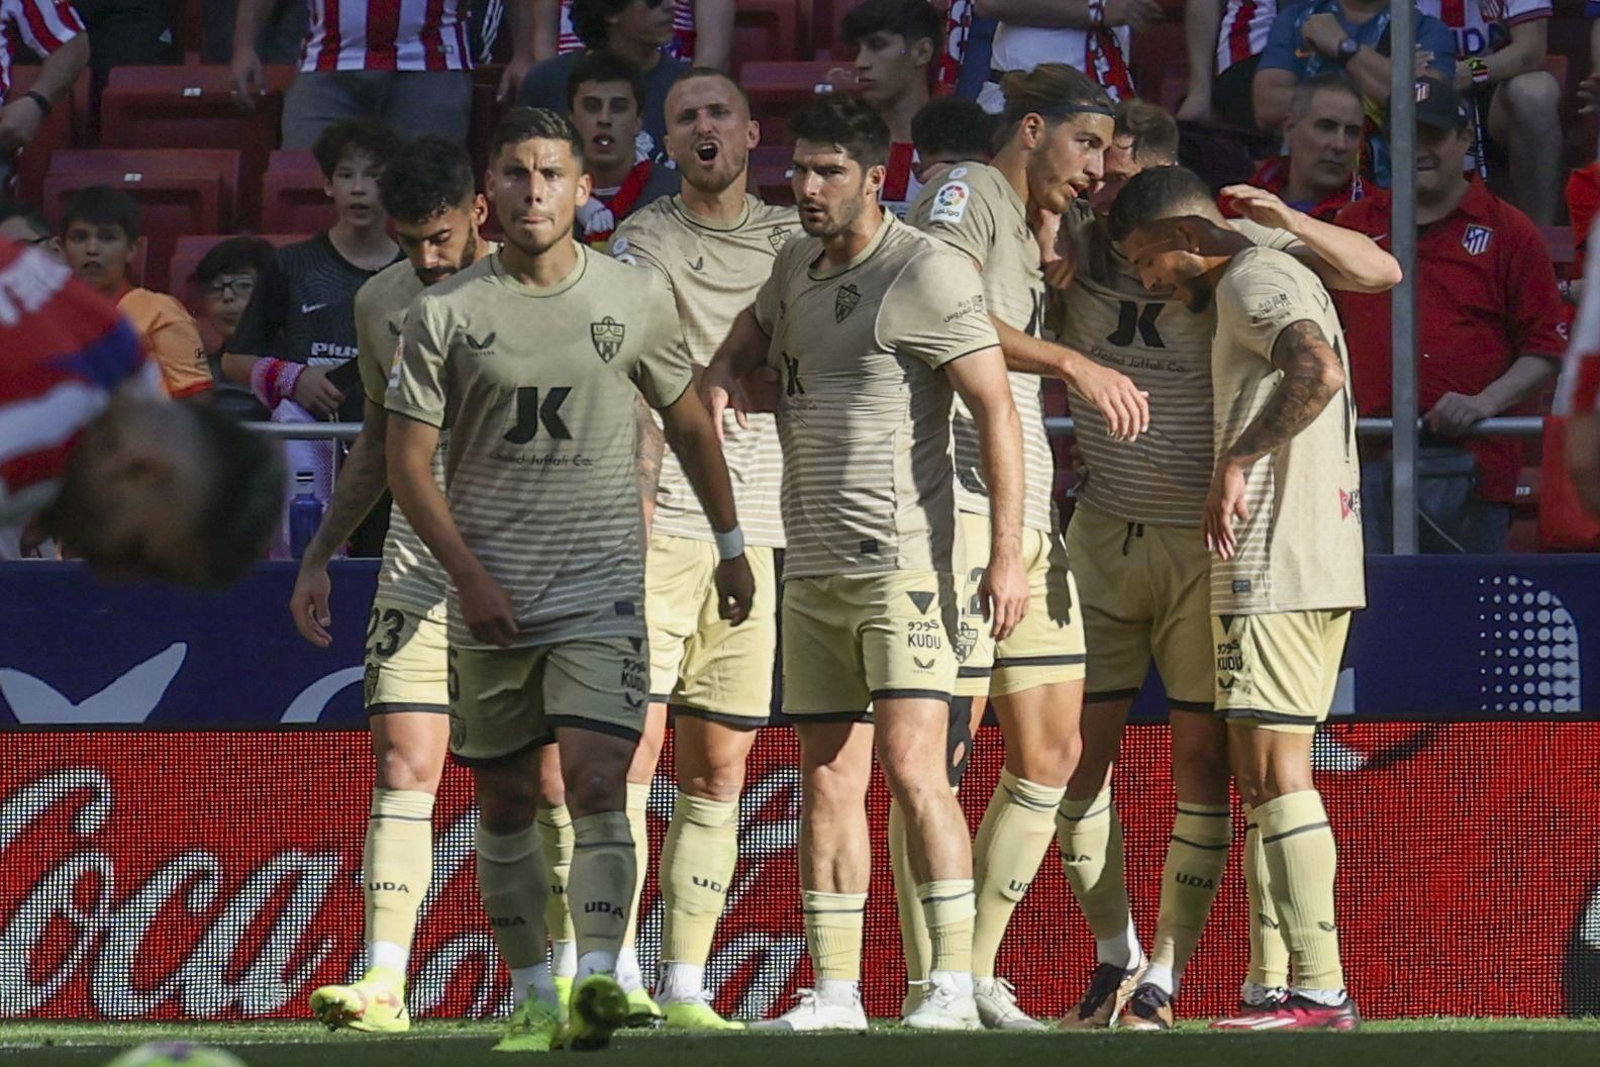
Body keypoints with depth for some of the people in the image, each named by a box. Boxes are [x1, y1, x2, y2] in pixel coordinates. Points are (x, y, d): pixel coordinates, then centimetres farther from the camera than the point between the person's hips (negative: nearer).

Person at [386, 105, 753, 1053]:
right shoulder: (446, 314, -1)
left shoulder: (637, 299, 2)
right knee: (505, 801, 6)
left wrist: (731, 545, 20)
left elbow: (689, 420, 17)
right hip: (491, 599, 1)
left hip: (602, 591, -1)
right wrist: (470, 574, -8)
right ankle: (537, 996, 15)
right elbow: (410, 459, 2)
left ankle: (599, 978, -24)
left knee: (597, 784, -16)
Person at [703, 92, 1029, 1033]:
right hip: (811, 567, 8)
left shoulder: (927, 275, -10)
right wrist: (724, 375, 6)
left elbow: (997, 407, -11)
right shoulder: (798, 266, 13)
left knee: (912, 764, -15)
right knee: (826, 780, 5)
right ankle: (836, 992, 8)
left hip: (902, 559, -8)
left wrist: (1008, 553, -17)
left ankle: (955, 986, -14)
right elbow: (752, 333, 32)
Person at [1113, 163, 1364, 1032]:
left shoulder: (1254, 281, -10)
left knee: (1274, 772, -11)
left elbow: (1318, 372, -27)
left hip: (1276, 568, -10)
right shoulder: (1285, 277, 22)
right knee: (1266, 774, 10)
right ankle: (1303, 988, 8)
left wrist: (1237, 462, -24)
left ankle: (1321, 992, -15)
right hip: (1321, 567, 10)